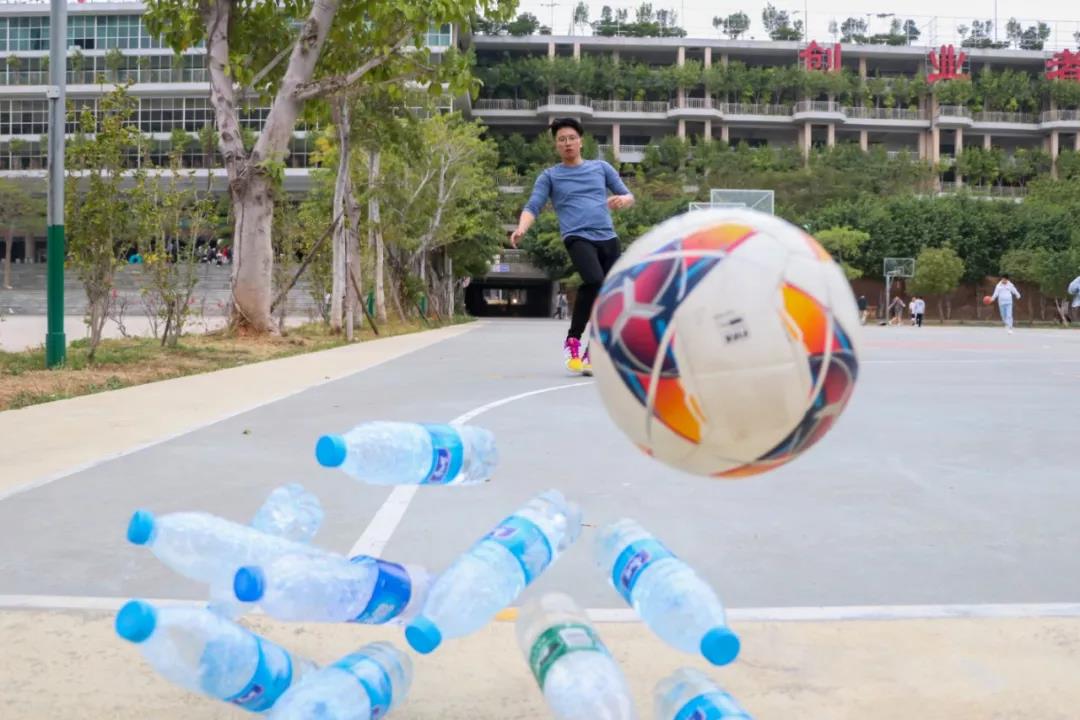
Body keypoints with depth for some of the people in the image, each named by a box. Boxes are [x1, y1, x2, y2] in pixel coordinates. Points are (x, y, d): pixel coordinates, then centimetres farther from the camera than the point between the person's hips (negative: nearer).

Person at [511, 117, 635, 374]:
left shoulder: (601, 167, 18)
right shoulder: (550, 176, 12)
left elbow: (629, 196, 20)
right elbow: (533, 207, 2)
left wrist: (622, 200, -5)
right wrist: (521, 228, -19)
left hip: (608, 239, 4)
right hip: (578, 237, -4)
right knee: (594, 281, -30)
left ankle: (590, 355, 11)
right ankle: (572, 339, -14)